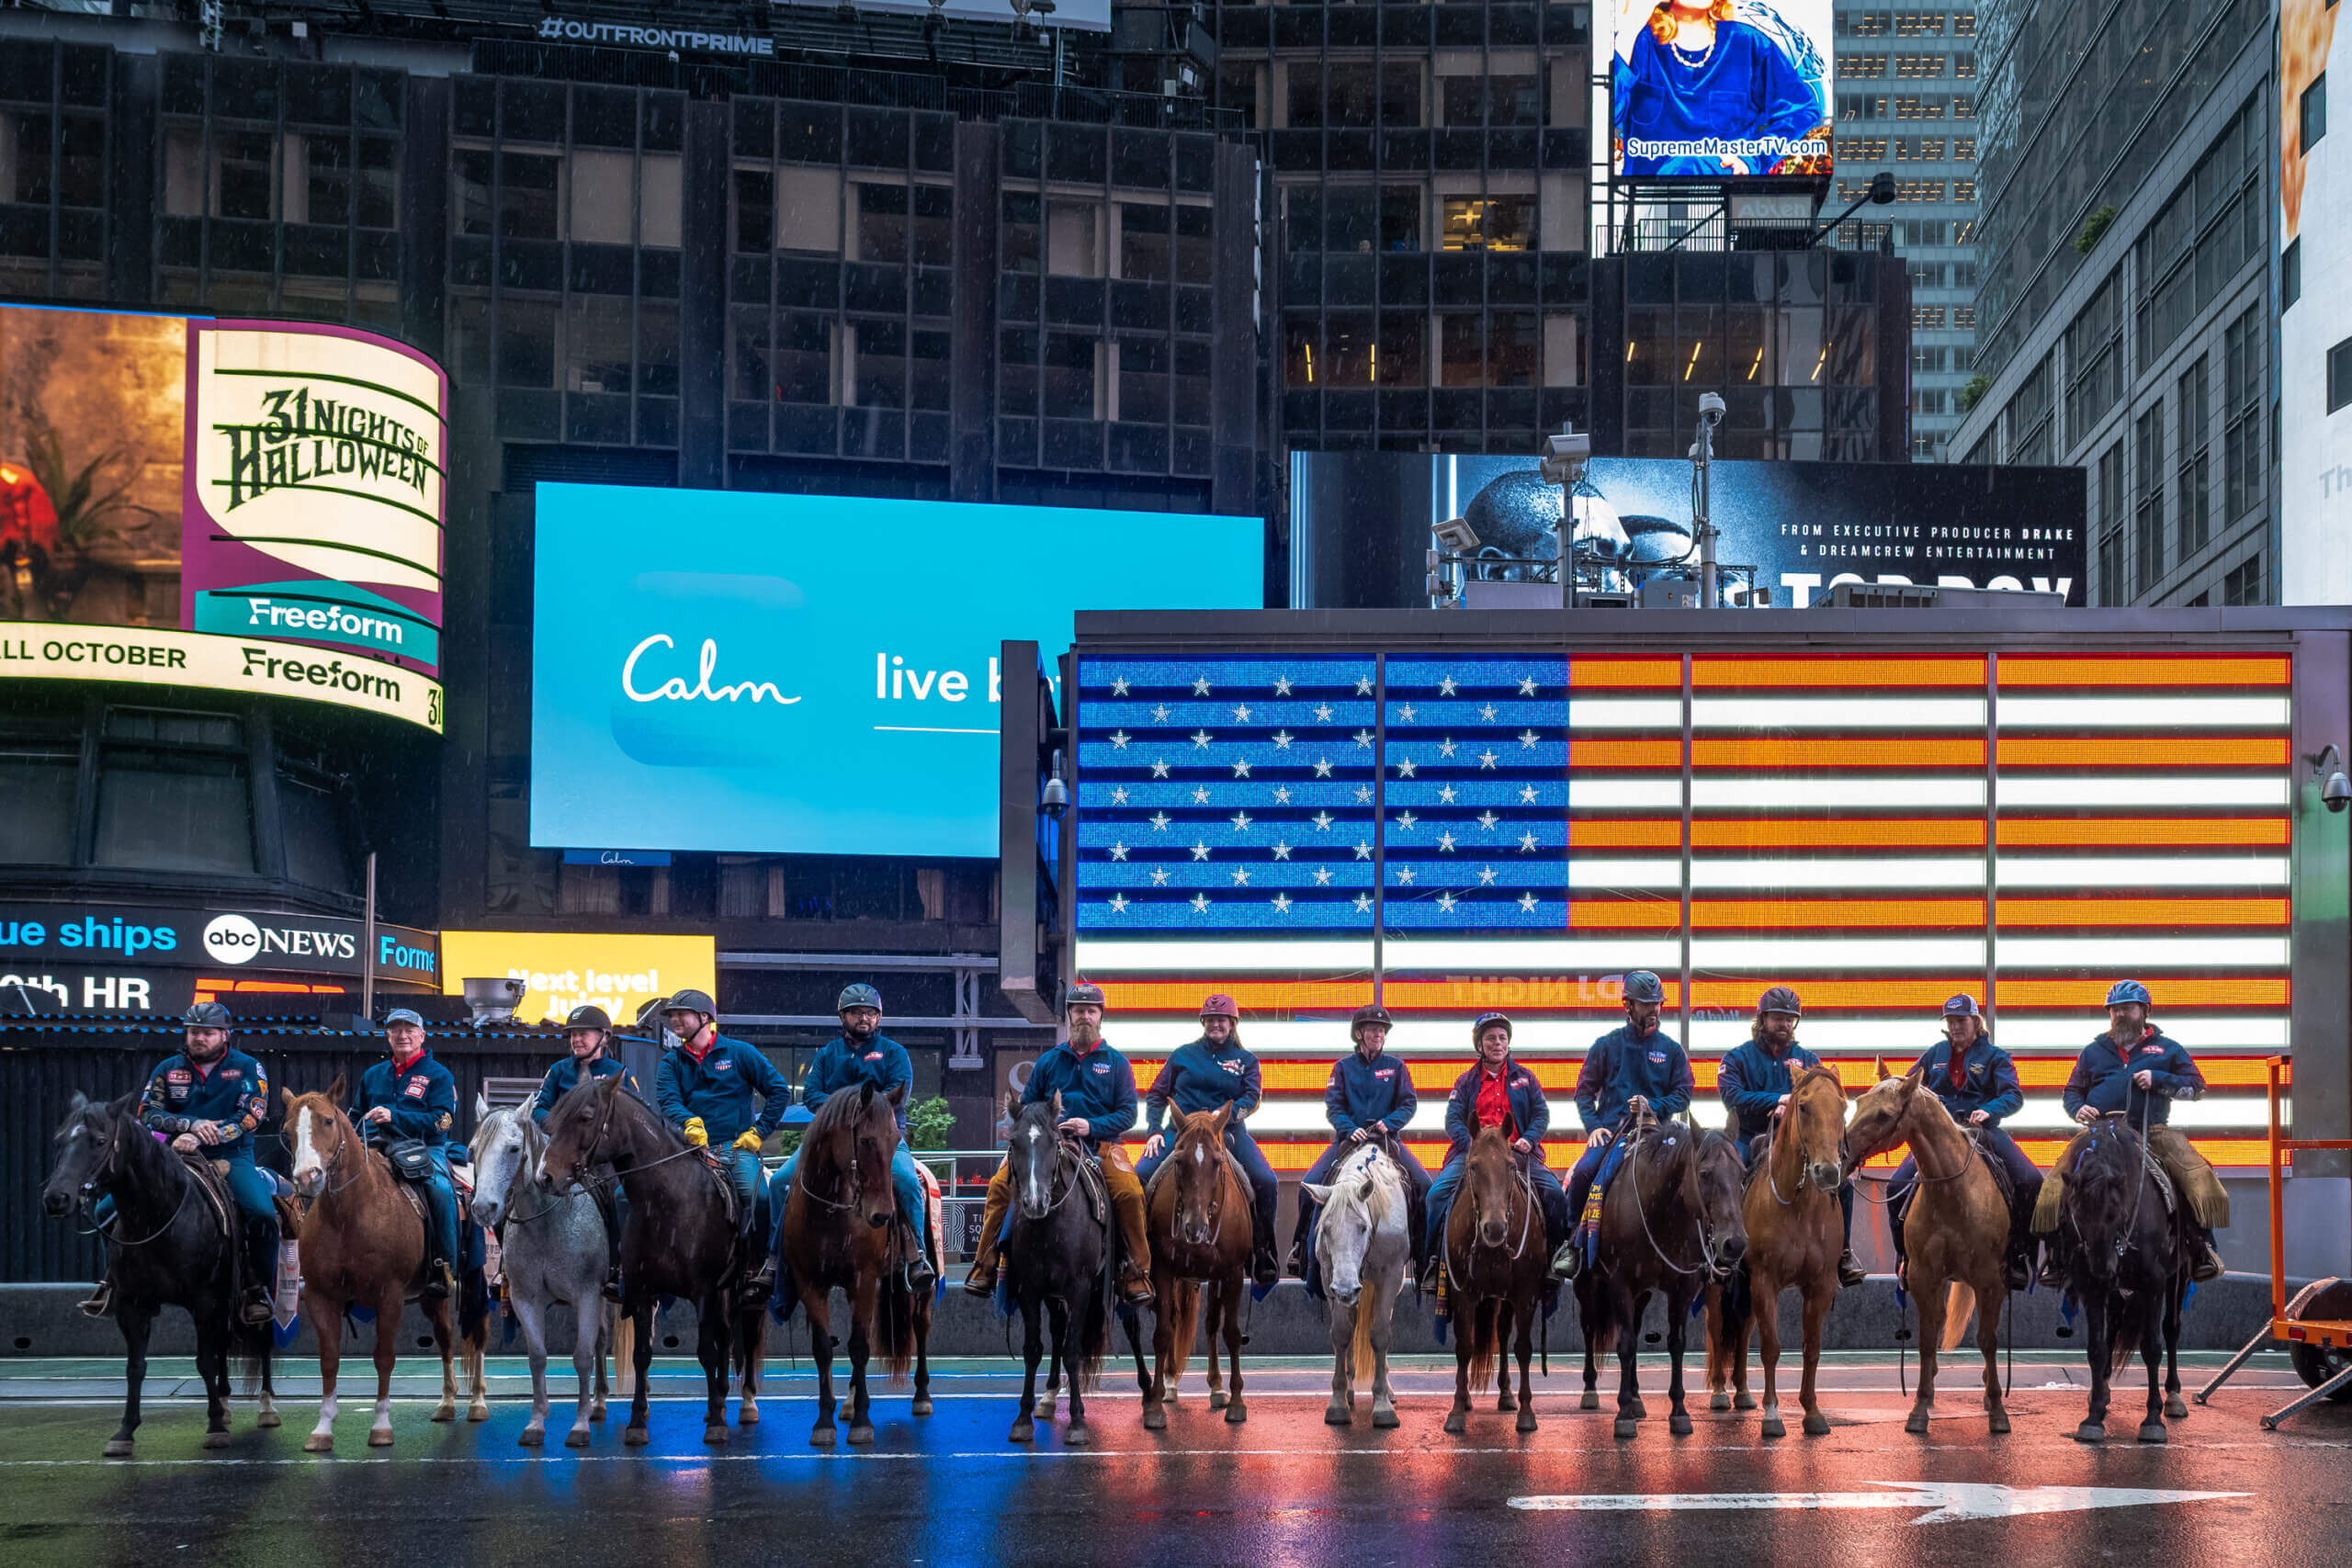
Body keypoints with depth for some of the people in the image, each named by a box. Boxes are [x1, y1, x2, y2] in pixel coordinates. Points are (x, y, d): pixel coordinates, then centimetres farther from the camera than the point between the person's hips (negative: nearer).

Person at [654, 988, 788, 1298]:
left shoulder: (740, 1053, 10)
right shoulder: (672, 1063, 16)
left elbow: (779, 1090, 8)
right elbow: (668, 1102, -2)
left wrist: (758, 1132, 0)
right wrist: (688, 1123, -24)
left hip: (735, 1145, -2)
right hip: (690, 1148, 2)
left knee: (753, 1191, -28)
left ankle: (761, 1266, -18)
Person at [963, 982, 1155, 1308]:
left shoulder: (1116, 1062, 9)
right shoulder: (1049, 1061, 14)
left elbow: (1127, 1113, 2)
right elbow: (1025, 1107, 19)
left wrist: (1091, 1127, -14)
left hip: (1100, 1144, -2)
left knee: (1130, 1192, -30)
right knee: (1000, 1184, -20)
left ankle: (1137, 1272, -16)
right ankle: (984, 1264, -11)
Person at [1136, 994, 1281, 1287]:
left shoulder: (1246, 1061, 13)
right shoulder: (1184, 1055, 13)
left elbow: (1252, 1096, -2)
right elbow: (1157, 1095, 14)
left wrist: (1228, 1113, -21)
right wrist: (1154, 1130, -1)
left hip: (1228, 1130, 0)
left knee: (1266, 1182, -22)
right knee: (1139, 1175, -21)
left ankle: (1263, 1253, -9)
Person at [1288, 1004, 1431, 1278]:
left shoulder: (1396, 1067, 7)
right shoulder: (1343, 1067, 6)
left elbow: (1409, 1104, 2)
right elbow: (1333, 1106, 0)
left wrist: (1389, 1123, -17)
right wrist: (1351, 1130, -19)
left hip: (1388, 1138, 0)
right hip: (1349, 1138, 0)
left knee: (1424, 1184, -17)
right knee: (1310, 1184, -17)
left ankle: (1425, 1251, -5)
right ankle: (1301, 1246, -1)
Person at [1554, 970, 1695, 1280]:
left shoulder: (1672, 1050, 12)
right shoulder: (1607, 1045, 10)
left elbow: (1683, 1094, 11)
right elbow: (1585, 1091, 11)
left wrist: (1654, 1106, -9)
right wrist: (1593, 1126, -5)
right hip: (1611, 1131, -1)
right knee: (1584, 1171, -27)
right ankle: (1573, 1243, -13)